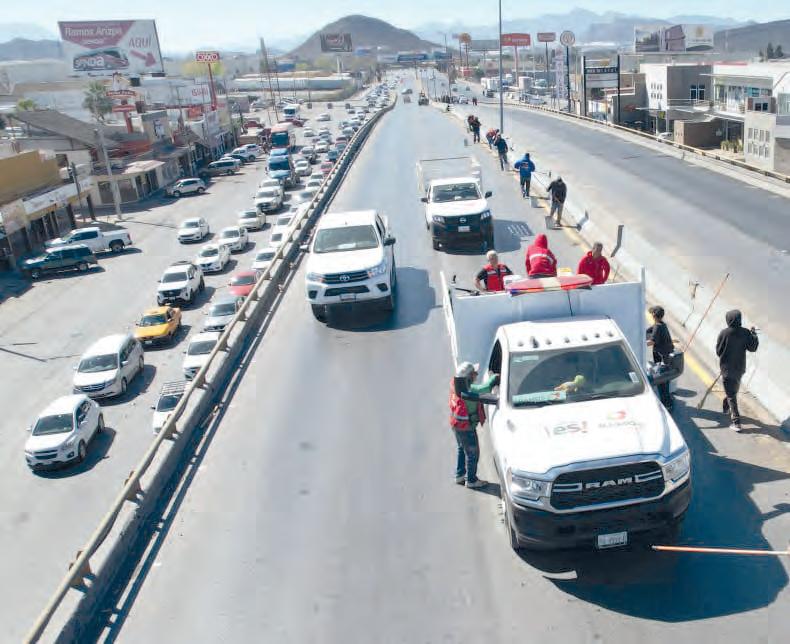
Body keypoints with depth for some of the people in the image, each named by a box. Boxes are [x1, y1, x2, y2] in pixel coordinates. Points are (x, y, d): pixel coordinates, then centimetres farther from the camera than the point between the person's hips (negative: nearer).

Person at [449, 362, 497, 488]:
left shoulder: (456, 385, -5)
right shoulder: (469, 390, -30)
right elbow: (486, 387, -40)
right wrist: (495, 377, -20)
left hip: (456, 424, 9)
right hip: (466, 427, -9)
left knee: (461, 449, 26)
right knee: (473, 453, 9)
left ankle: (459, 475, 38)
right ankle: (471, 480, 23)